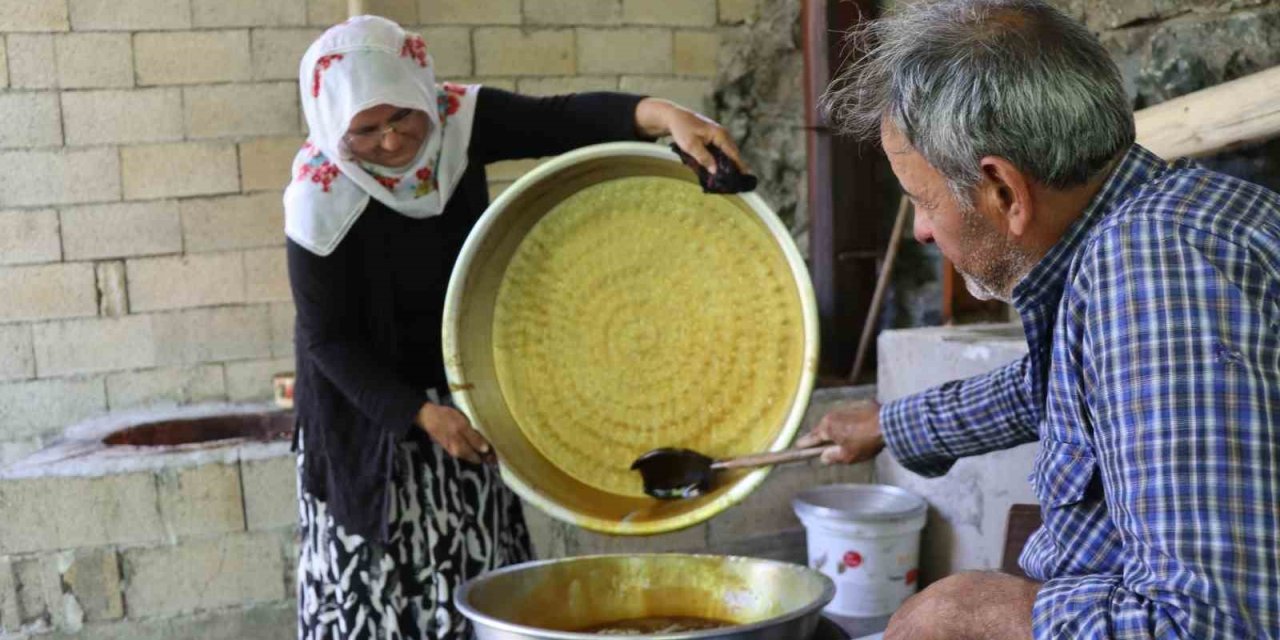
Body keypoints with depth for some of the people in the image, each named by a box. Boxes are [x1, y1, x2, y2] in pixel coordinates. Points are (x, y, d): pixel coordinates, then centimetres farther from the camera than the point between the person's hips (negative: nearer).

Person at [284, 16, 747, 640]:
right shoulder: (321, 198, -22)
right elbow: (328, 337, -17)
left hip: (465, 388, 4)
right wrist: (420, 413, -26)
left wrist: (665, 114, -45)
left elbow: (560, 119, -28)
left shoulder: (457, 117, -13)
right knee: (380, 578, 3)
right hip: (371, 413, -3)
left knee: (475, 577, 10)